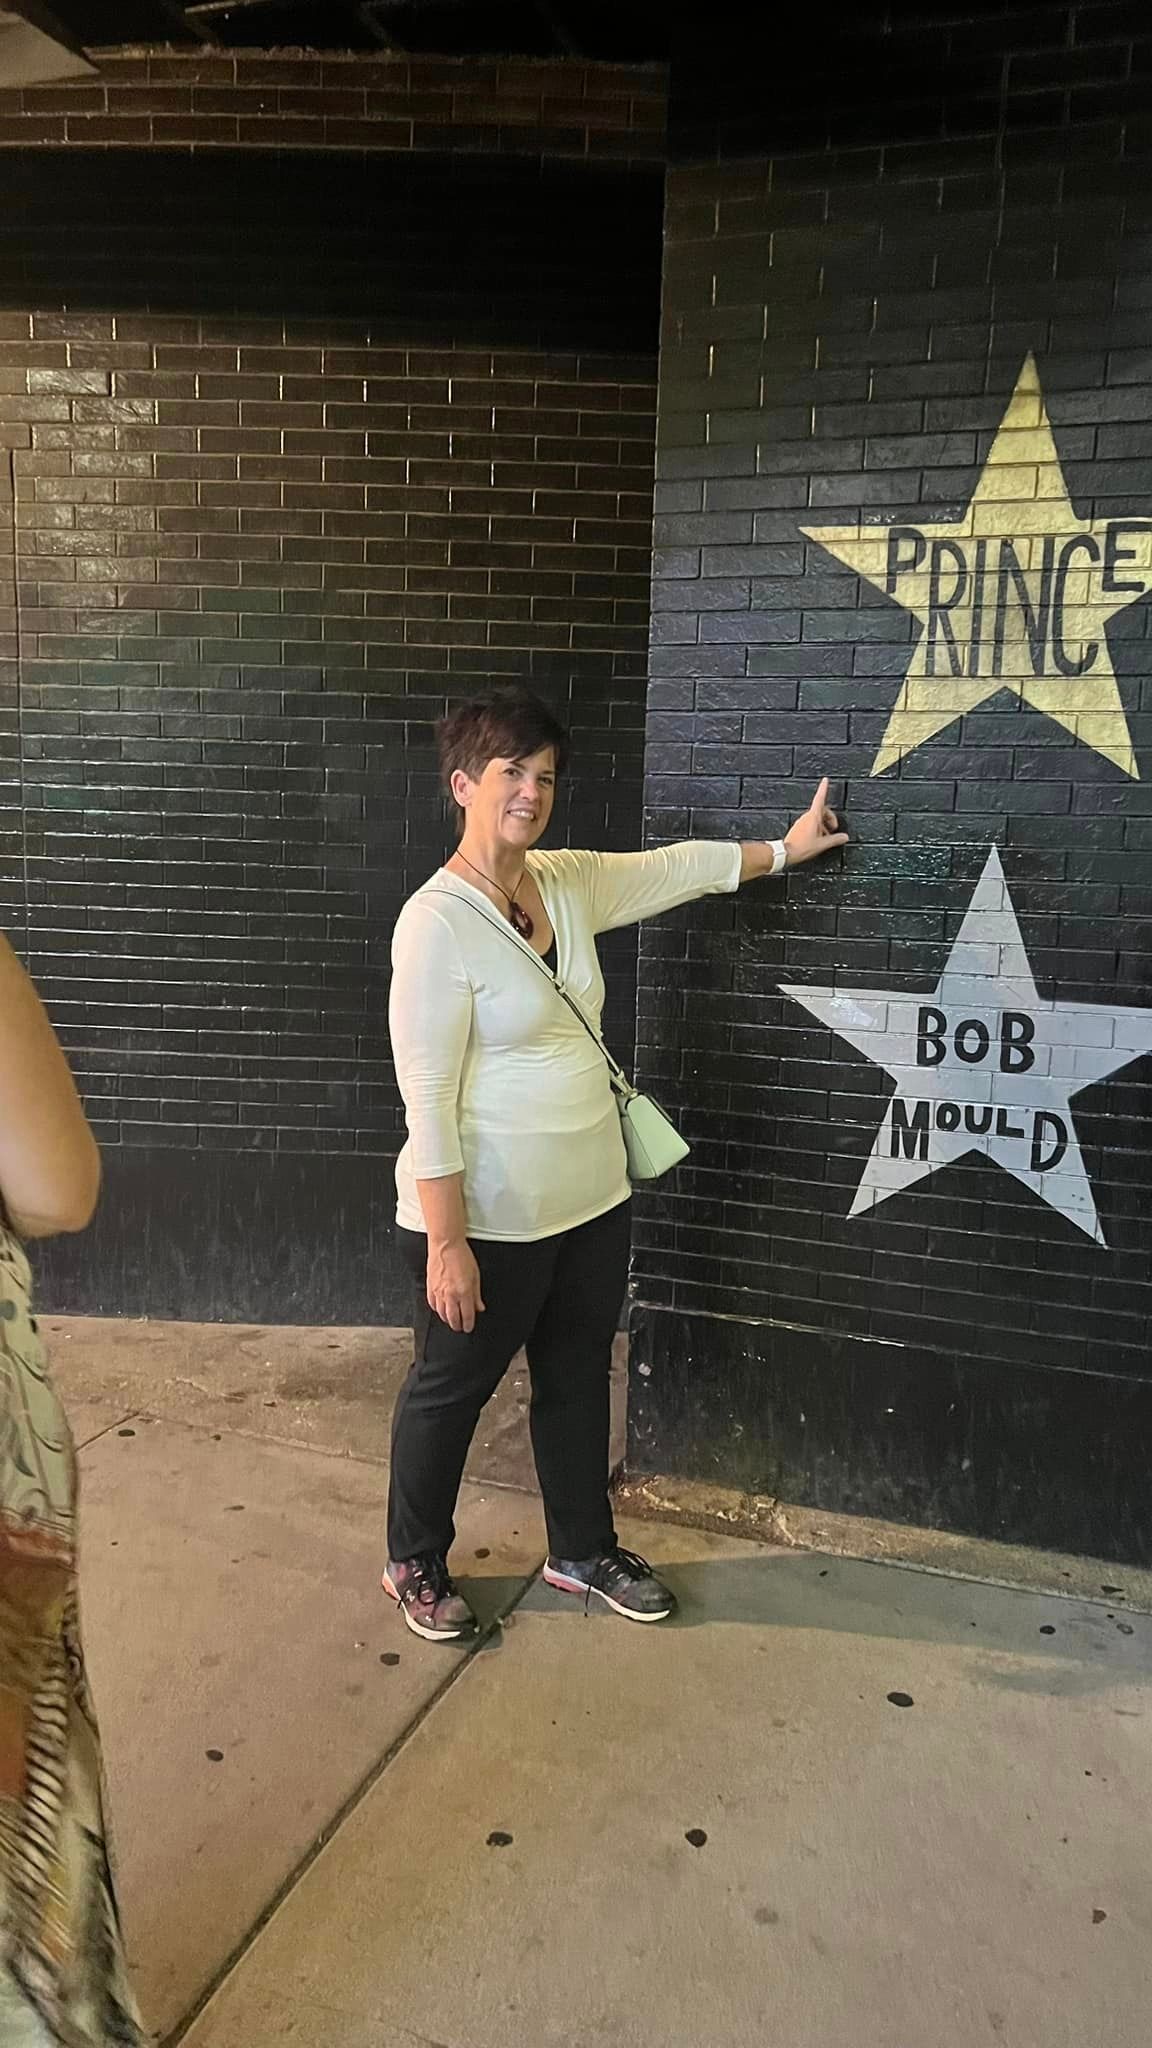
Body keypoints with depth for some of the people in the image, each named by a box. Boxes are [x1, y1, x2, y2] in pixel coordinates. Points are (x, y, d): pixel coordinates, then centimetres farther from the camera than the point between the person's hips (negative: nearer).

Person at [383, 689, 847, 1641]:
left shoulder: (567, 883, 2)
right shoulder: (437, 922, -20)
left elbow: (677, 869, 19)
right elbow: (428, 1097, -21)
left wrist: (786, 848, 26)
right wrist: (446, 1243, -21)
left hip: (591, 1200, 8)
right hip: (488, 1218, -7)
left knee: (579, 1381, 21)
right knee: (451, 1389, 13)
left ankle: (584, 1551, 42)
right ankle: (415, 1564, 36)